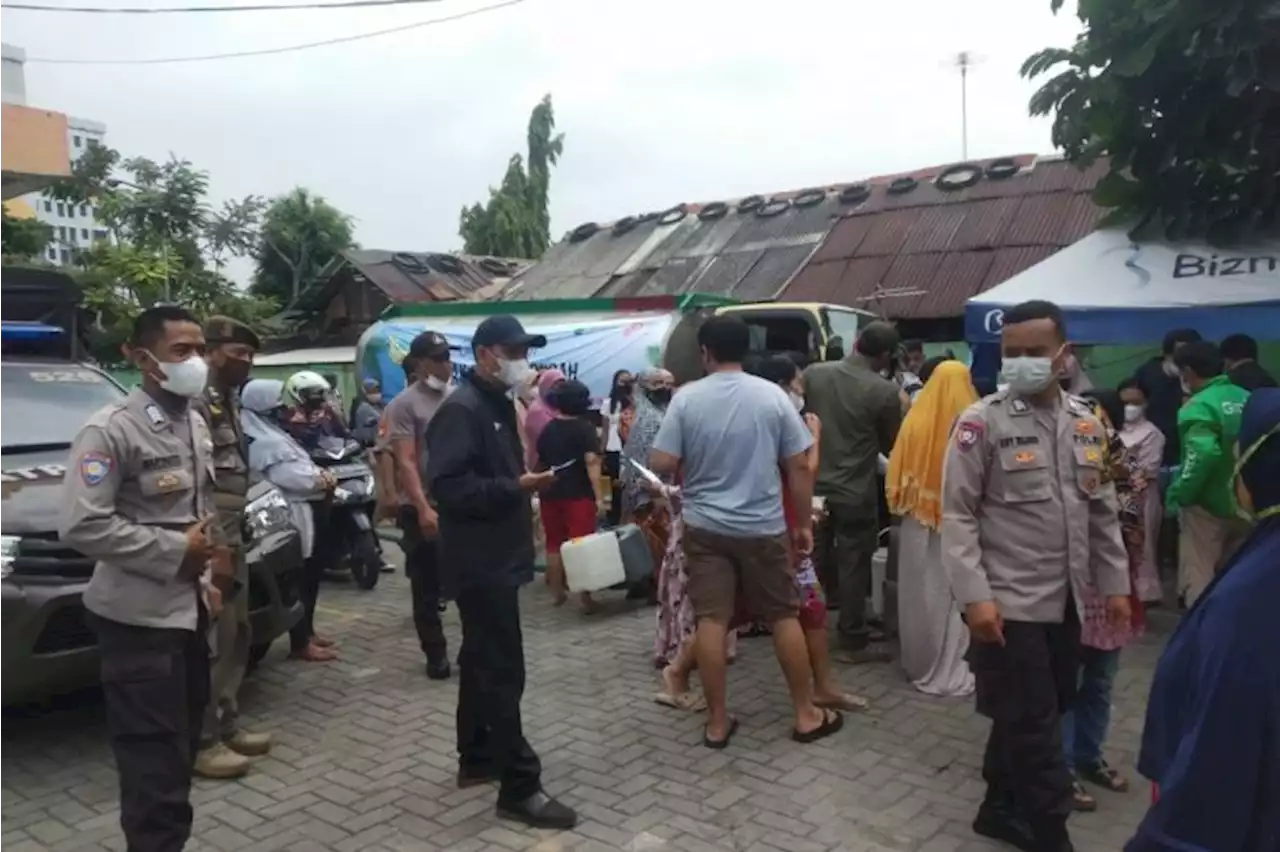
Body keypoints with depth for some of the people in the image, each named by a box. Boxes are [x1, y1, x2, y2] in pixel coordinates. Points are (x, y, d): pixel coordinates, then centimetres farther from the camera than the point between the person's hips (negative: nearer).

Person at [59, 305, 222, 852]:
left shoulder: (195, 424, 11)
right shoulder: (111, 430, -15)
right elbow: (81, 526, -22)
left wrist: (205, 576, 11)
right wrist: (176, 551, -19)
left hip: (188, 609, 8)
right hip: (138, 618, -8)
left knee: (182, 746, 18)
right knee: (154, 761, -2)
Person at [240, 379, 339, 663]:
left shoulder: (271, 433, 15)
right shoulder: (264, 442, -18)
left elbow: (299, 464, 15)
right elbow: (294, 478, -23)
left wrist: (320, 473, -2)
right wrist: (324, 480, -8)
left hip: (301, 513, 11)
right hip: (292, 518, -11)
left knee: (310, 574, 19)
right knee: (300, 578, -2)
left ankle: (307, 631, 31)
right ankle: (300, 643, 7)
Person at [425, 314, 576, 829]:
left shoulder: (499, 404, 15)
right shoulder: (461, 409, -17)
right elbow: (446, 487, -25)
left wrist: (524, 483, 9)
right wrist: (515, 488, -27)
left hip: (496, 558, 10)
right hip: (480, 562, -10)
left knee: (482, 663, 18)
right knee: (502, 671, -6)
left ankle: (476, 760, 31)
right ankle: (519, 789, 1)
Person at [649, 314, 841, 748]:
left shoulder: (686, 398, -6)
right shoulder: (772, 395, -5)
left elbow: (661, 464, -10)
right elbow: (799, 467, -3)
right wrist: (804, 522, 7)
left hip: (705, 526, 0)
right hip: (763, 526, 0)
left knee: (711, 620, 5)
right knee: (785, 617, 12)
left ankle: (717, 722, 14)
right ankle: (807, 715, 21)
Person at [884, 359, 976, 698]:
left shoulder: (914, 419, -3)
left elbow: (897, 472, 2)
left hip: (917, 520, 3)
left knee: (920, 594, 12)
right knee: (953, 594, 4)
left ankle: (920, 663, 25)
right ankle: (949, 669, 9)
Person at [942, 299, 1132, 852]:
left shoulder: (1085, 422, 8)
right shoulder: (982, 422, -9)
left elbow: (1102, 511, 14)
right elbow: (958, 515, -11)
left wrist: (1114, 583, 12)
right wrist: (975, 596, -17)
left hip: (1066, 601, 6)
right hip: (1009, 604, -5)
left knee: (1026, 718, 16)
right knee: (1034, 725, 2)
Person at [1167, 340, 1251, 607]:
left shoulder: (1198, 406, -17)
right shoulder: (1248, 400, 4)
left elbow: (1203, 454, -30)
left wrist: (1178, 494, -20)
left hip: (1207, 504, -7)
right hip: (1245, 503, 7)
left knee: (1198, 581, 2)